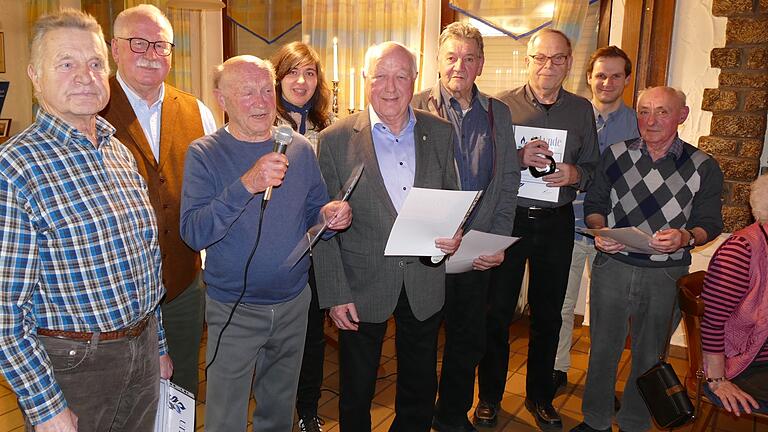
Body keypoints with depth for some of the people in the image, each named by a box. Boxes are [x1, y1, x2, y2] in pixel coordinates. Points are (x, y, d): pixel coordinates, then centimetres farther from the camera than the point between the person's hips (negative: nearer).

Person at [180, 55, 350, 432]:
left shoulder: (299, 149, -1)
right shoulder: (204, 154, -11)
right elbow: (193, 233, -22)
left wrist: (329, 215, -15)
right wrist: (247, 185, -34)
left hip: (294, 303, 4)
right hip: (234, 311, -3)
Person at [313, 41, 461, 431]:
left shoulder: (441, 133, 1)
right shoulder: (335, 140, -8)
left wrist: (454, 234, -11)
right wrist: (334, 294, -10)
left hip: (425, 283, 3)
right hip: (363, 287, -2)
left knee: (420, 390, 20)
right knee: (356, 393, 17)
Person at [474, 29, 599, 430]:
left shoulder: (582, 109, 5)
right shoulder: (501, 106, -4)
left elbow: (592, 166, 10)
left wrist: (575, 174, -12)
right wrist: (519, 157, -22)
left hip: (556, 222, 3)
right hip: (507, 219, -2)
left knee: (548, 314, 13)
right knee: (497, 311, 6)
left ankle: (540, 397, 33)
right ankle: (489, 395, 26)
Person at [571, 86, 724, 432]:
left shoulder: (703, 167, -1)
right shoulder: (615, 155, 3)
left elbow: (710, 223, 1)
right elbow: (594, 204, 8)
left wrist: (685, 237, -20)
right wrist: (600, 231, -12)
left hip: (666, 275, 0)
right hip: (613, 266, 1)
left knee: (649, 355, 14)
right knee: (603, 347, 11)